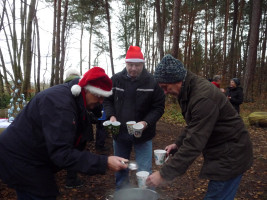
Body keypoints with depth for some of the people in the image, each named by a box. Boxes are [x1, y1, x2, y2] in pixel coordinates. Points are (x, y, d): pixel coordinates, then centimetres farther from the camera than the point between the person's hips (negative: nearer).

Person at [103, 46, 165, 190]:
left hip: (143, 135, -3)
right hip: (119, 133, 4)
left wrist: (146, 122, -20)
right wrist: (111, 115, -10)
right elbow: (107, 100, 8)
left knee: (145, 172, 4)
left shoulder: (152, 82, -11)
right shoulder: (116, 79, -2)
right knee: (120, 169, 21)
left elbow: (159, 107, -6)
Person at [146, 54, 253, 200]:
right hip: (219, 150, 9)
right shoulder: (189, 90, 1)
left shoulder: (203, 98, -30)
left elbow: (194, 144, -30)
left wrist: (164, 174, -25)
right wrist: (178, 144, 5)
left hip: (230, 155, -9)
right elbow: (193, 125, 15)